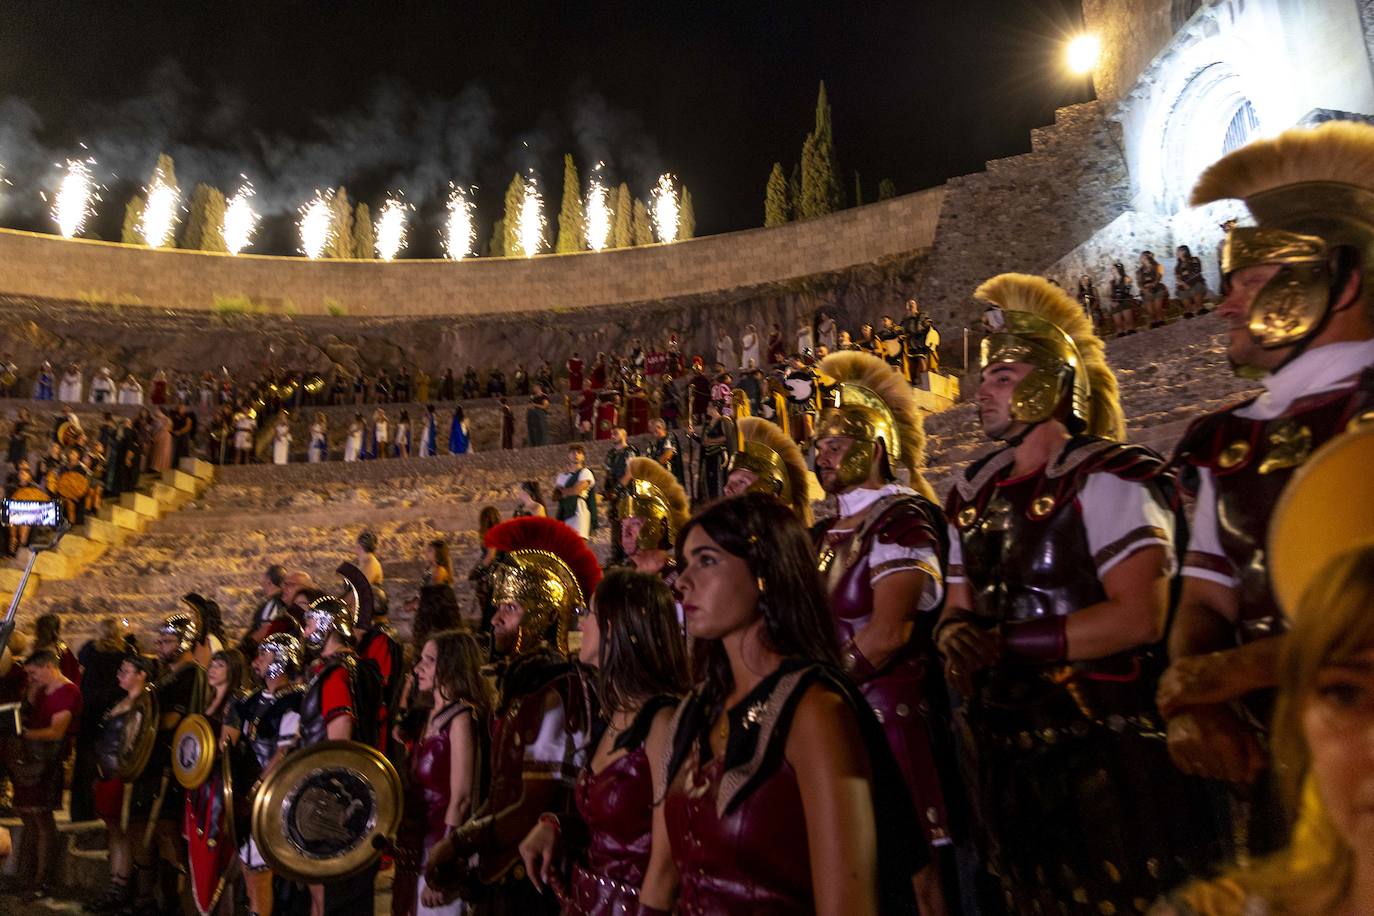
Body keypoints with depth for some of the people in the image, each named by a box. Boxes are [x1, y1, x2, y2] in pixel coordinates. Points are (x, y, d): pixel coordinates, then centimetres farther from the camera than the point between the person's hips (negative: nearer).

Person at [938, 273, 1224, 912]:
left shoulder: (1107, 477, -12)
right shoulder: (973, 494, 9)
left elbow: (1137, 618, -22)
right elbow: (960, 608, 12)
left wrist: (1003, 641, -21)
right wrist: (954, 633, -12)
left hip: (1107, 754, -7)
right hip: (1007, 755, 7)